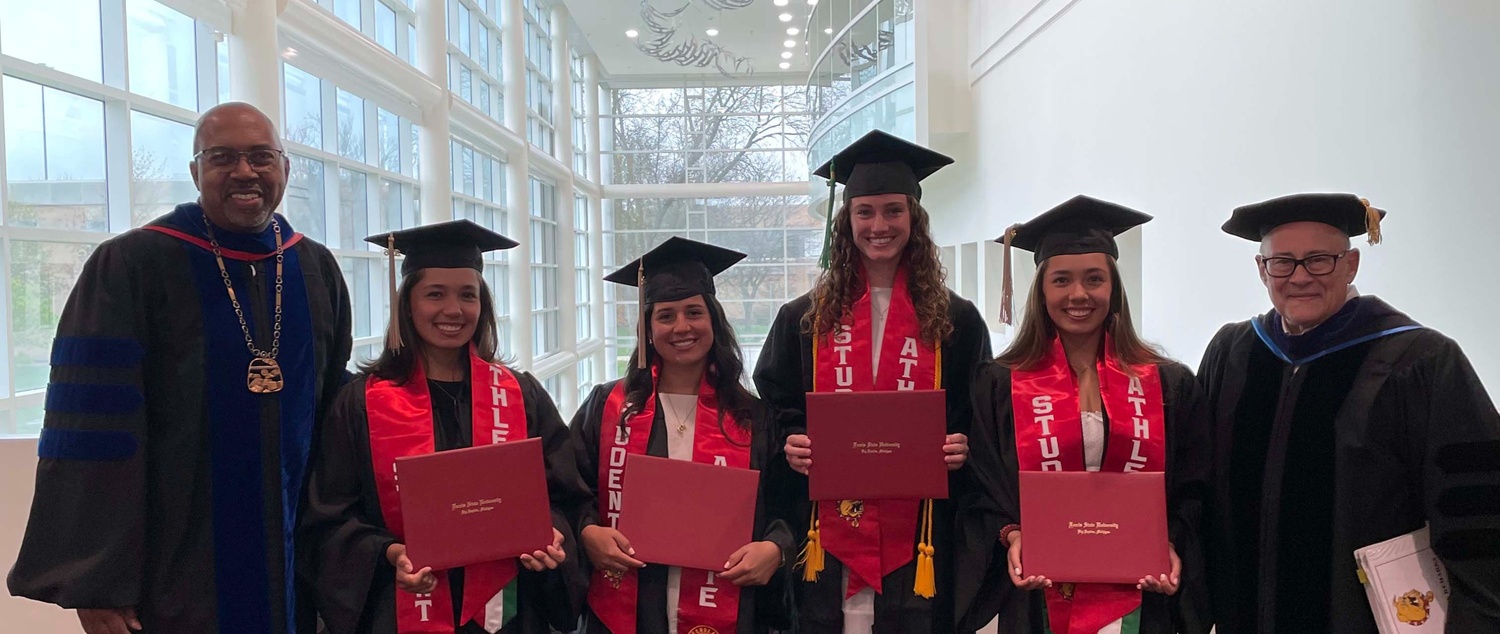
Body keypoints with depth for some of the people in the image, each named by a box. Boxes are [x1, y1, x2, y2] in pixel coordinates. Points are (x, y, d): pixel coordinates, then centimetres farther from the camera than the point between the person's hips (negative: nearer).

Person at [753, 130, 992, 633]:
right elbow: (776, 413, 8)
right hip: (827, 539, 0)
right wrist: (790, 446, -11)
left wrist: (960, 448, -11)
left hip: (918, 540, 0)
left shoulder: (956, 322, 5)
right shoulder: (804, 319, 6)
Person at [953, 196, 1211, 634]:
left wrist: (1170, 546, -11)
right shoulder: (998, 385, -2)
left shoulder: (1170, 385, 3)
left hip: (1139, 596, 2)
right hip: (1039, 597, -1)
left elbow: (1192, 492, 5)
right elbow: (982, 491, -1)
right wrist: (1011, 537, -18)